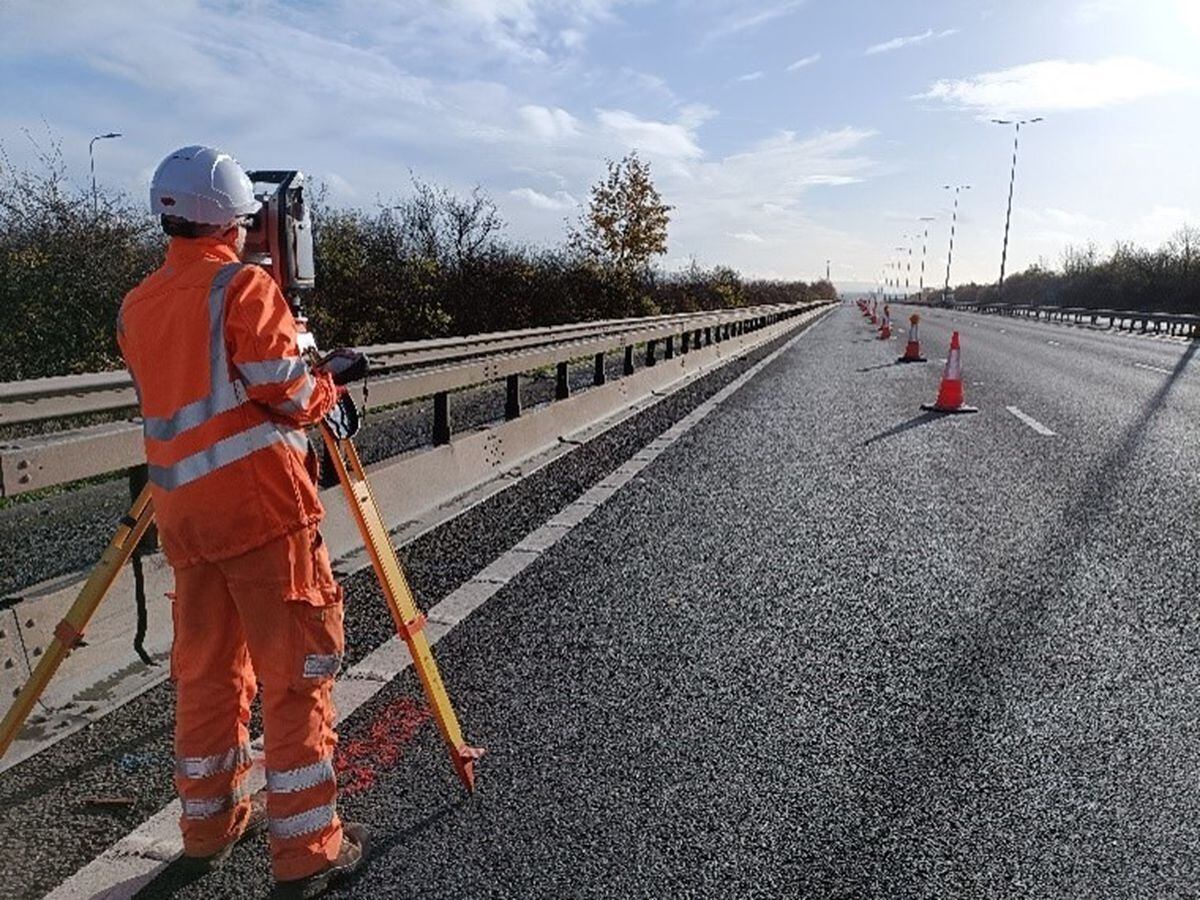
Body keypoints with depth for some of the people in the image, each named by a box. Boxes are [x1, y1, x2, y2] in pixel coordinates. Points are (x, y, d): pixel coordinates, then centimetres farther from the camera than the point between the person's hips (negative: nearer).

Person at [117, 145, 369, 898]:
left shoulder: (135, 307, 13)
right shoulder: (244, 287, -8)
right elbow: (288, 396, -13)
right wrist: (332, 382, 7)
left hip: (182, 510, 7)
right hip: (260, 505, -7)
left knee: (207, 670, 17)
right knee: (296, 674, 1)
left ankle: (211, 824, 30)